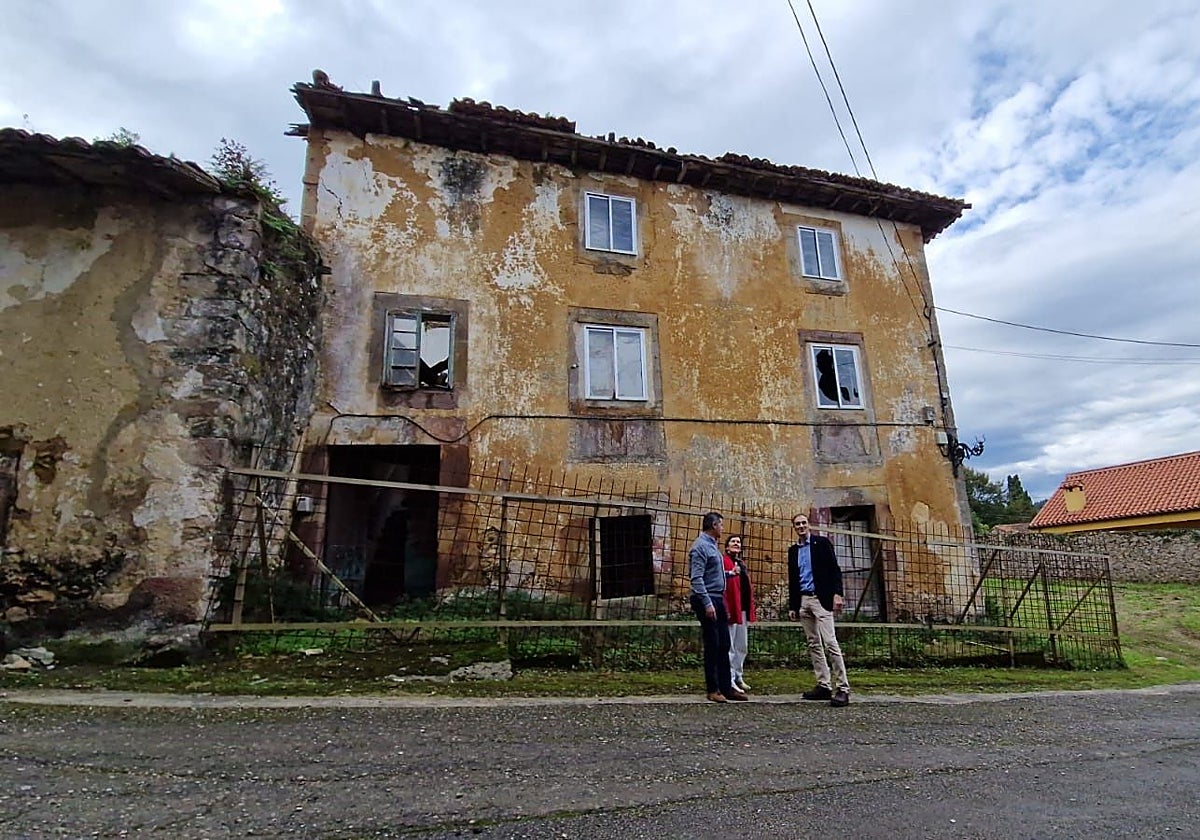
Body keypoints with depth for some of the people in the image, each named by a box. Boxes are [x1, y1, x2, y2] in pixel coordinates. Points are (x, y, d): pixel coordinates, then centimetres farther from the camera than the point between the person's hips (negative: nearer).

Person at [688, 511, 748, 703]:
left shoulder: (712, 546, 15)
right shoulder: (700, 546, -13)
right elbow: (697, 579, -20)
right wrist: (707, 604, -23)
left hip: (718, 600, 9)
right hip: (708, 601, -9)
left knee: (724, 645, 11)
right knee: (712, 645, -2)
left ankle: (726, 687, 18)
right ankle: (713, 689, 9)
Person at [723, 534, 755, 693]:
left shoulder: (742, 564, 20)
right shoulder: (724, 561, -6)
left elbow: (748, 586, 20)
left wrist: (750, 610, 18)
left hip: (743, 610, 9)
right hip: (731, 608, -9)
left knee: (742, 647, 16)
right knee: (729, 647, -3)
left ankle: (738, 677, 26)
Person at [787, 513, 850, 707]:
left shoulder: (822, 542, 0)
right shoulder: (793, 550, 13)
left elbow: (834, 569, -6)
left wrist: (837, 594, -17)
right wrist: (792, 605, 12)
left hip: (821, 598, -6)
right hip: (803, 601, 6)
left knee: (830, 642, -11)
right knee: (814, 644, 7)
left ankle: (842, 688, -7)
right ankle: (824, 686, 13)